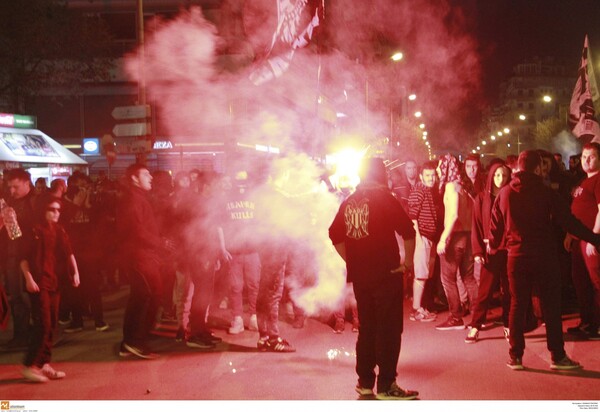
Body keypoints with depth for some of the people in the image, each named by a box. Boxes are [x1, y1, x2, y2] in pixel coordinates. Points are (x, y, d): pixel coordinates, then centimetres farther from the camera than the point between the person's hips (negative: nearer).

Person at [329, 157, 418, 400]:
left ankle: (365, 382, 20)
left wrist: (352, 261, 14)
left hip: (359, 275, 6)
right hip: (387, 273, -6)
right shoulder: (383, 197, -7)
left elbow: (335, 235, 11)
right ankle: (386, 386, -1)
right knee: (389, 329, -1)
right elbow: (407, 230, -14)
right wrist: (408, 261, -4)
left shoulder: (348, 202, 9)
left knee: (366, 327, 15)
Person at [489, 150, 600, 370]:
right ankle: (558, 356, 7)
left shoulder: (504, 193, 1)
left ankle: (515, 356, 9)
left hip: (517, 255, 2)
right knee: (551, 305, 5)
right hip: (544, 255, -2)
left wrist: (494, 244, 27)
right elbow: (568, 220, -7)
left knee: (517, 305, 8)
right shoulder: (546, 193, -6)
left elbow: (496, 225, 8)